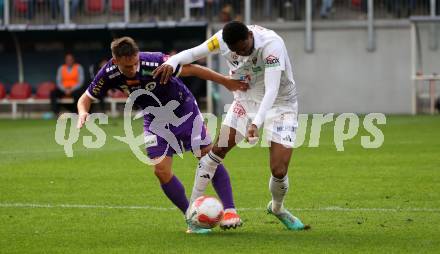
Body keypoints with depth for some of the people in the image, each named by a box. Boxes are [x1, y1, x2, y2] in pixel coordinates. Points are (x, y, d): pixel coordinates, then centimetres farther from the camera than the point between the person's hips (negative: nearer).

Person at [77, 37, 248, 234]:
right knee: (161, 171, -10)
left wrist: (226, 82, -17)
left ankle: (229, 210, 2)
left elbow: (192, 69, -23)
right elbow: (86, 98, -7)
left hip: (183, 110, -3)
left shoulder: (154, 62, -33)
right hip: (155, 120, 3)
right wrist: (83, 113, -31)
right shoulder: (109, 75, -21)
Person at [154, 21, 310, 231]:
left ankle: (277, 209, 22)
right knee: (218, 148, -11)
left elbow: (272, 90, -40)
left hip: (279, 105, -4)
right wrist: (171, 62, -31)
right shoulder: (222, 40, -18)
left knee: (279, 170, -11)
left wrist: (256, 123, -51)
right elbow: (193, 53, -8)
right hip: (246, 100, 4)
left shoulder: (272, 44, -33)